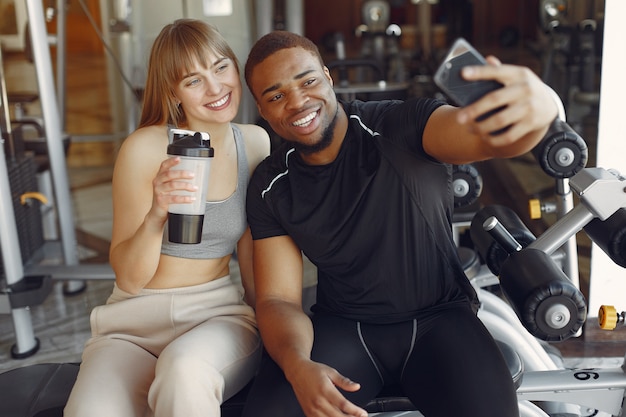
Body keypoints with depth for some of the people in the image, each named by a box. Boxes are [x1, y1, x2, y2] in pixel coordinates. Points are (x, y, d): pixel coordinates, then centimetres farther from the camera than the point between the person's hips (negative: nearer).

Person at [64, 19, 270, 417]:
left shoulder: (255, 143, 1)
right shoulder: (144, 148, -10)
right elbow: (129, 279, -8)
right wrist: (157, 216, -26)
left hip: (221, 314, 1)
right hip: (135, 323, -1)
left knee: (185, 368, -35)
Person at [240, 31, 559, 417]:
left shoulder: (400, 128, -13)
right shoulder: (270, 187, -3)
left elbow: (488, 135, -32)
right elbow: (278, 298, -4)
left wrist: (539, 107, -57)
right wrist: (297, 366, -26)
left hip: (439, 316, -1)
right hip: (343, 324, 2)